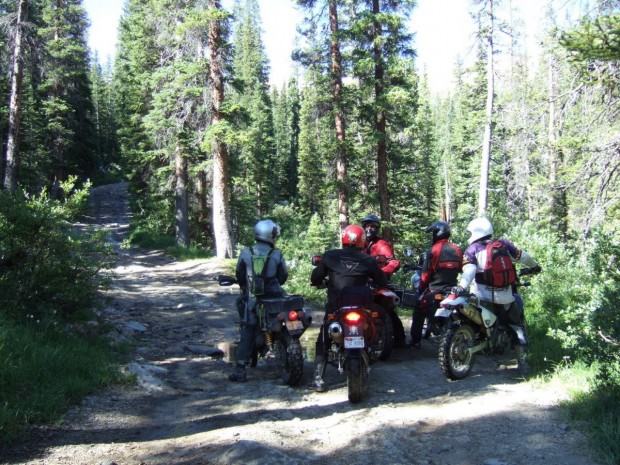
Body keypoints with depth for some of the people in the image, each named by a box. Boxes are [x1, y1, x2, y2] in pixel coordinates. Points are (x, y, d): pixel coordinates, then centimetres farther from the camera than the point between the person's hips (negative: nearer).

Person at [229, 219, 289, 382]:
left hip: (252, 300, 1)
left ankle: (240, 370, 1)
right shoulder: (277, 254, -5)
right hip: (275, 298, -1)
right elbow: (283, 276, 3)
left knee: (247, 335, 5)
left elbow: (239, 275, 5)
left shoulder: (245, 253, -3)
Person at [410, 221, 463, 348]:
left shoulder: (432, 251, -12)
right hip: (453, 291, 5)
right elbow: (460, 270, 14)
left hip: (435, 291, -4)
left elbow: (426, 275, -9)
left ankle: (415, 341, 10)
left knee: (419, 312, 12)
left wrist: (420, 289, 4)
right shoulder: (457, 250, 3)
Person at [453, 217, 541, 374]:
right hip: (504, 296, 2)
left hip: (481, 295, -2)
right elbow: (522, 257, 17)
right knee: (516, 325, 14)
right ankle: (522, 362, 8)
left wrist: (462, 286, -30)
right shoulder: (503, 244, 5)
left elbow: (469, 270, -17)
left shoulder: (472, 250, -1)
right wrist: (535, 266, 34)